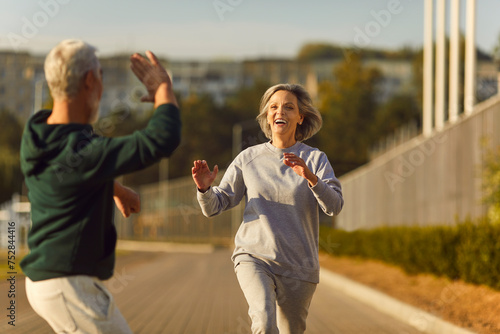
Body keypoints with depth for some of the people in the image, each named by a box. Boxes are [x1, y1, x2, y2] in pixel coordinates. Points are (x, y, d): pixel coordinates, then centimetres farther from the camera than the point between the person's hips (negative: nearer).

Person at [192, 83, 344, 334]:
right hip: (254, 258, -1)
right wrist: (205, 188, -19)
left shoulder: (316, 159, 3)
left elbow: (334, 206, -12)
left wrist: (310, 177, -30)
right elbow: (213, 207, 4)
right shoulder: (248, 158, 5)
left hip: (298, 266, 1)